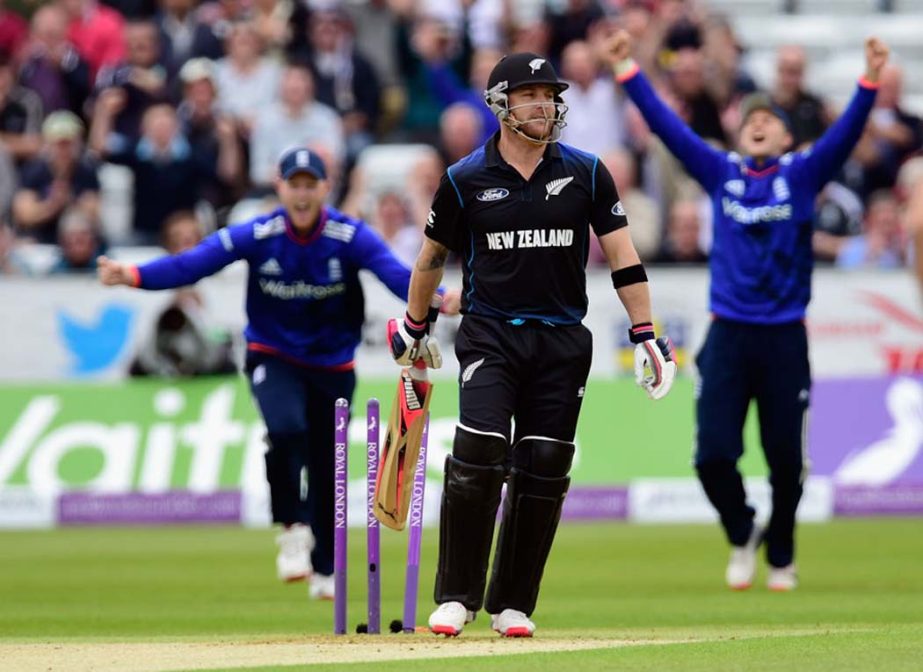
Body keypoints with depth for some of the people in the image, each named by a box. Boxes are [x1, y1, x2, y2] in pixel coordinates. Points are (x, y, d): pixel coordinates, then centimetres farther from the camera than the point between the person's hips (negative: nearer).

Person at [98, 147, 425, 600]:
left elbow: (396, 275, -29)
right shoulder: (257, 236, -15)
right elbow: (191, 263, -24)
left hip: (332, 365, 1)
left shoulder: (352, 237, -16)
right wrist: (133, 276, -40)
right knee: (287, 429, -30)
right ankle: (292, 529, -12)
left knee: (328, 465, 6)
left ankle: (325, 570, 26)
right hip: (272, 356, -1)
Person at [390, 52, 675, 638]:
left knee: (544, 471, 0)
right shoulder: (465, 180, 1)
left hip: (562, 342, 2)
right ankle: (457, 597, -5)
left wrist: (645, 336, -2)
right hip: (490, 336, -2)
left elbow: (622, 255, 4)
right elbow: (433, 256, 14)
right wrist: (413, 330, 21)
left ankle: (513, 604, 11)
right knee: (477, 459, -16)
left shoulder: (585, 173, 3)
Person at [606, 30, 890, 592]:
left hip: (785, 339, -1)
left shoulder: (802, 175, 3)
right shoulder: (721, 173, 8)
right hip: (728, 335, 1)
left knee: (786, 459, 5)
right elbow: (666, 125, 6)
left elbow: (846, 134, -10)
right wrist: (628, 71, -1)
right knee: (714, 454, -7)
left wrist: (870, 81, -25)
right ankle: (742, 535, 20)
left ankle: (781, 555, 26)